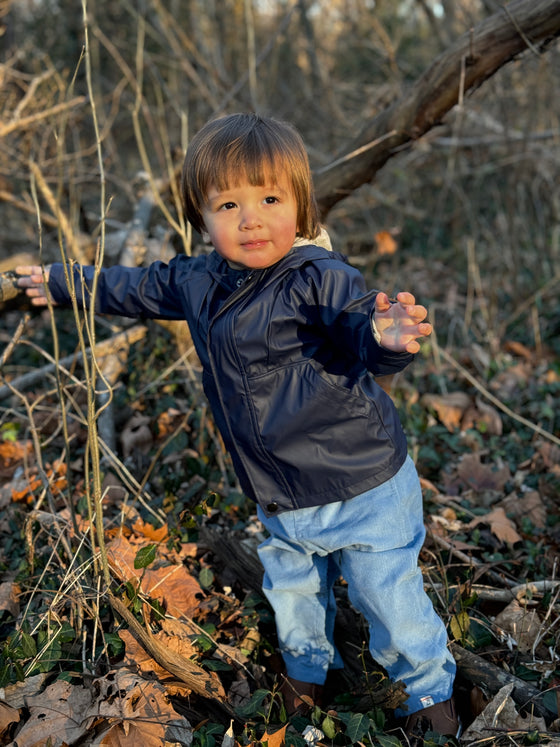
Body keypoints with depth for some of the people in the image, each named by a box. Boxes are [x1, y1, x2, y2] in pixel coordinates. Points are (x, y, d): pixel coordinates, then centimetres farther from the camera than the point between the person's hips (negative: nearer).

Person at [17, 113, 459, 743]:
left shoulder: (319, 278, -22)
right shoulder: (198, 280, 0)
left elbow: (362, 334, -35)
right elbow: (137, 288, 18)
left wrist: (387, 338, -60)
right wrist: (64, 284, 30)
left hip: (360, 489, -6)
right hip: (281, 502, 7)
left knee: (390, 596, 8)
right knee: (291, 590, 26)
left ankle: (429, 691, 37)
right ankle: (308, 667, 56)